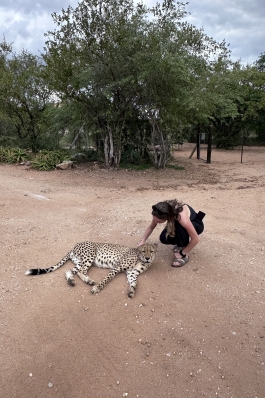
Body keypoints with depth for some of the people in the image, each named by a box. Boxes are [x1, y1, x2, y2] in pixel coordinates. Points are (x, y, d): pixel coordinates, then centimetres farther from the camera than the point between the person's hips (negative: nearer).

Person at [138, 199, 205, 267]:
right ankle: (182, 243, 10)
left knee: (180, 227, -37)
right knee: (163, 238, -19)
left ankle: (184, 255, -17)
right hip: (178, 226, 5)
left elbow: (196, 239, -32)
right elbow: (151, 227, -7)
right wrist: (142, 241, -19)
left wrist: (182, 253, -25)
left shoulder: (181, 217, -43)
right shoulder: (160, 213, -27)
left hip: (196, 225, -5)